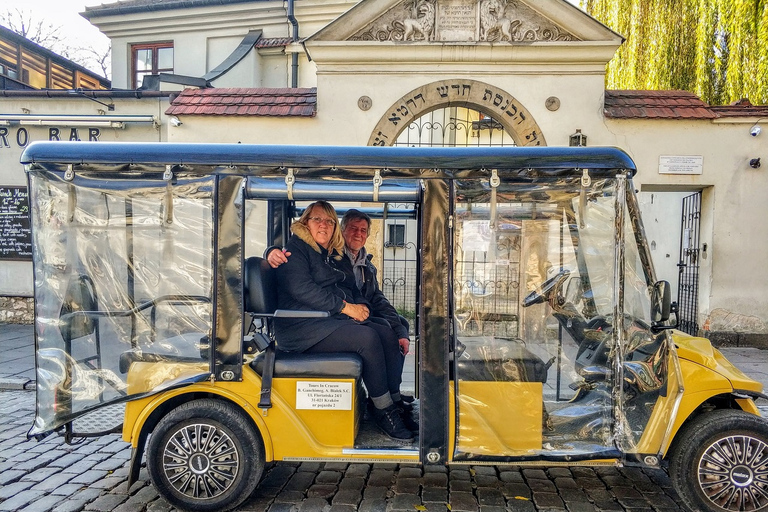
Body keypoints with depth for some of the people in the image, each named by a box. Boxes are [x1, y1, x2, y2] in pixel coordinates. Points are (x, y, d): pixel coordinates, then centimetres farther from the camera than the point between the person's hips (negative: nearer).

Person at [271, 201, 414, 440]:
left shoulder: (330, 255, 21)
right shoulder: (296, 248, -4)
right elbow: (302, 289, -18)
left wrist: (356, 307, -2)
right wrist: (346, 307, -19)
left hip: (330, 321, 9)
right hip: (301, 328, -8)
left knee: (387, 334, -9)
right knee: (367, 337, -26)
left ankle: (395, 403, -9)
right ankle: (383, 411, -15)